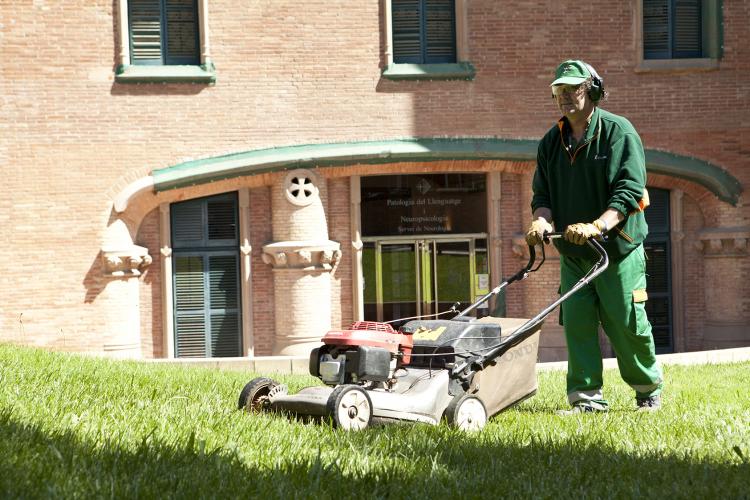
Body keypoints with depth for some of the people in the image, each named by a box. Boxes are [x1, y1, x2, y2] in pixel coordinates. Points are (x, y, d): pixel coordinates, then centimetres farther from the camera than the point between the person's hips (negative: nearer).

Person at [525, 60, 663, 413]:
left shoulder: (618, 132, -7)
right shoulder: (551, 142, 10)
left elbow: (629, 190, -16)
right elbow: (542, 193, 13)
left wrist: (596, 226, -29)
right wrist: (542, 219, -11)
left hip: (619, 250, -5)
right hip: (572, 253, 5)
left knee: (626, 324, -2)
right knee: (576, 323, -3)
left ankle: (648, 390, 19)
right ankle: (587, 397, 3)